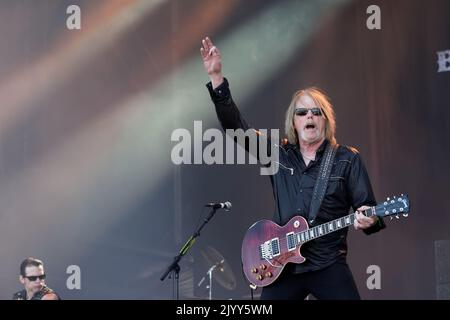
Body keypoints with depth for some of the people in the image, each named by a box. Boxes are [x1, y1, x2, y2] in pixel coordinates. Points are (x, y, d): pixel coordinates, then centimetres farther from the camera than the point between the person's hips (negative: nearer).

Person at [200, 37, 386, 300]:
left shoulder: (348, 159, 2)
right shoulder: (279, 154, 10)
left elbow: (367, 208, 0)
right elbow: (236, 126, 7)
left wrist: (368, 220, -25)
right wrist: (216, 77, 1)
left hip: (328, 265, -2)